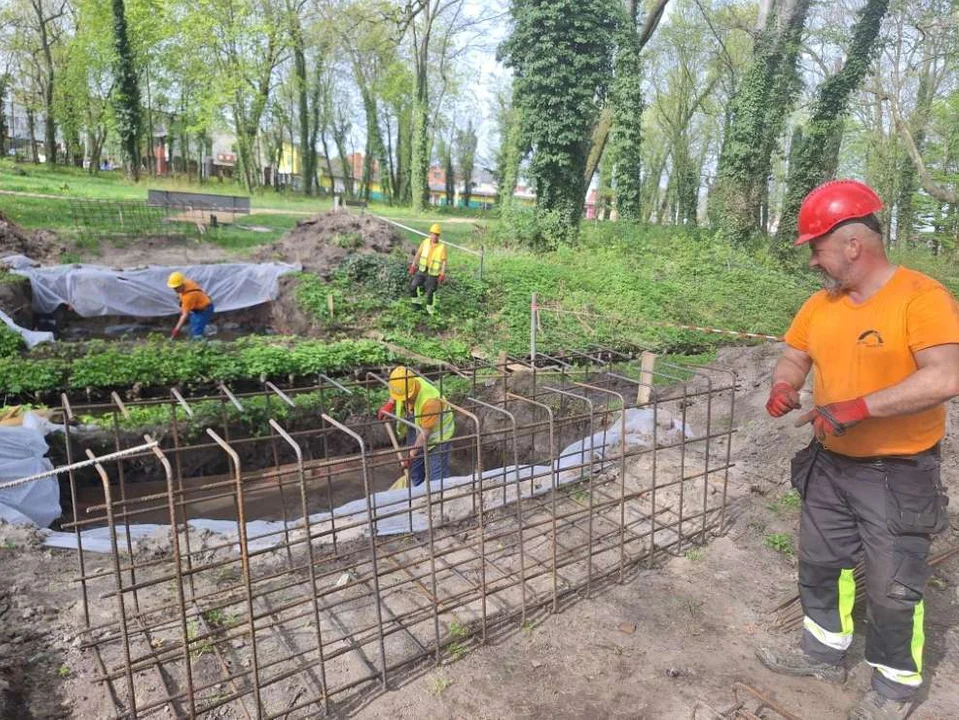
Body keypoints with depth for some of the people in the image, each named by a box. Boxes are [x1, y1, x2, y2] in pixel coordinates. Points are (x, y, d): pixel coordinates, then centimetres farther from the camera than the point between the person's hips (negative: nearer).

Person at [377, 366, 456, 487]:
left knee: (436, 476, -5)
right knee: (414, 468, 19)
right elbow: (396, 393, 9)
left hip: (437, 432, -7)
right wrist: (389, 404, -9)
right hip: (414, 429, 7)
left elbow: (425, 433, -29)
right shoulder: (403, 383, -21)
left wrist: (412, 454, -22)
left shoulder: (430, 400, -39)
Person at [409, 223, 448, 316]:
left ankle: (430, 309, 25)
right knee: (412, 287, -2)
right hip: (422, 271, 3)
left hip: (433, 274, -3)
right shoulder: (425, 241, -6)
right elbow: (418, 254, 2)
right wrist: (413, 266, 1)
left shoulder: (442, 247, -15)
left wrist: (442, 275, -18)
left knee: (430, 292, 3)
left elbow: (444, 261, -12)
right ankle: (417, 303, 22)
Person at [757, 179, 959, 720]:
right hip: (830, 465, 7)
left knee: (893, 588, 8)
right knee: (820, 564, 20)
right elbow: (794, 359, 10)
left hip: (898, 475, -6)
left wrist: (860, 406, -34)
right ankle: (825, 652, 41)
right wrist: (783, 388, -12)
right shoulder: (820, 304, 2)